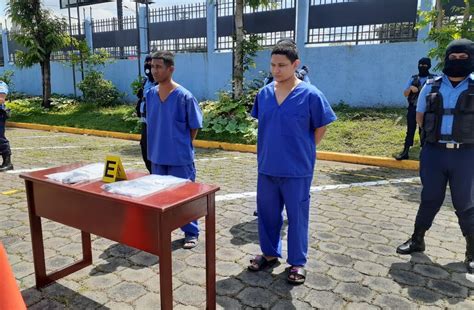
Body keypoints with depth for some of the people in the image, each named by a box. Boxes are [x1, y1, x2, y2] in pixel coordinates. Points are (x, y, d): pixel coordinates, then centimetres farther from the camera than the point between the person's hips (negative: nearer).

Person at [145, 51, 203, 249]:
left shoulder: (184, 96, -14)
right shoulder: (150, 95, 3)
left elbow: (194, 127, -6)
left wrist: (182, 146, 0)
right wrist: (156, 147, 11)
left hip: (180, 158, -5)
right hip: (157, 157, 5)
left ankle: (191, 233, 22)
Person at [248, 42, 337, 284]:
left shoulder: (310, 95, -11)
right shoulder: (264, 94, 3)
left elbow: (321, 128, -2)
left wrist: (303, 151, 1)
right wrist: (268, 150, 11)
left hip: (297, 170, -4)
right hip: (266, 167, 5)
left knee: (297, 216, 8)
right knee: (267, 212, 16)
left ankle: (297, 262, 26)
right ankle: (270, 253, 37)